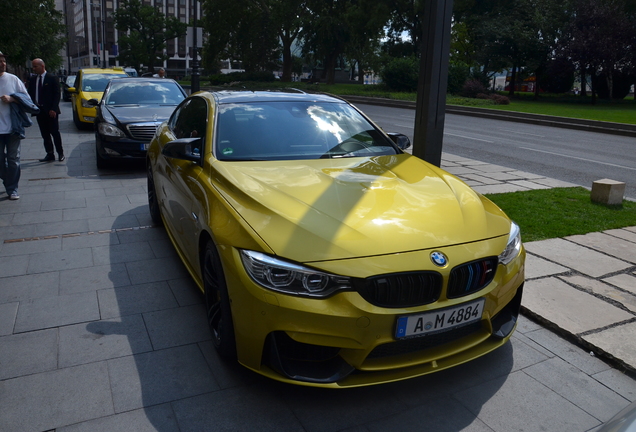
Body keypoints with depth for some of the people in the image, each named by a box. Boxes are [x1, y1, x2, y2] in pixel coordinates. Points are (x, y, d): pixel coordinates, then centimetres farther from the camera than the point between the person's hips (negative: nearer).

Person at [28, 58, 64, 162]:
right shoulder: (32, 80, 12)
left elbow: (57, 95, -7)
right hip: (39, 110, 5)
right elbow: (30, 94, 14)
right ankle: (50, 154, 10)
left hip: (50, 111, -5)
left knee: (55, 133, -1)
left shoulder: (52, 79, -3)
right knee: (45, 134, 6)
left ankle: (60, 153, 8)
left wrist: (53, 109, -14)